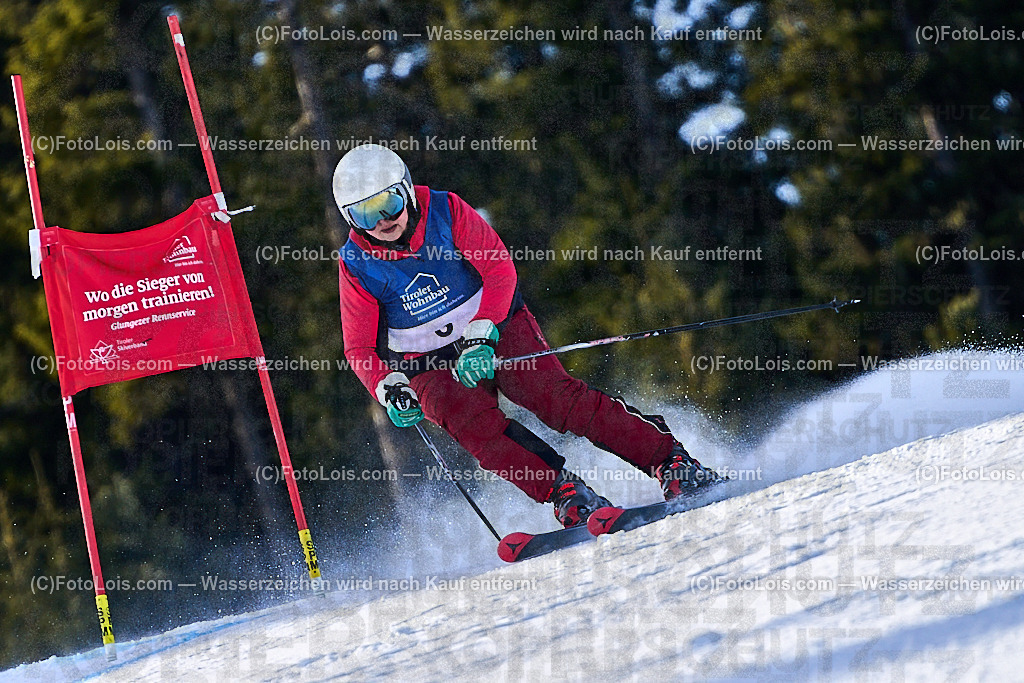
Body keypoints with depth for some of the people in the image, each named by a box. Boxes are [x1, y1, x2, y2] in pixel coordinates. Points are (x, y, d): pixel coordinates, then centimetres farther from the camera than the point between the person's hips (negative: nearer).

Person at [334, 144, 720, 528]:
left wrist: (481, 335, -27)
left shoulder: (445, 211, -11)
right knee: (475, 424, -30)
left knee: (554, 394, -22)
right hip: (429, 366, 1)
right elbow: (359, 349, -4)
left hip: (494, 327, -1)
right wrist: (390, 389, -24)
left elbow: (499, 269, -13)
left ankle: (671, 464, -21)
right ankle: (567, 495, -34)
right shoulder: (356, 265, -8)